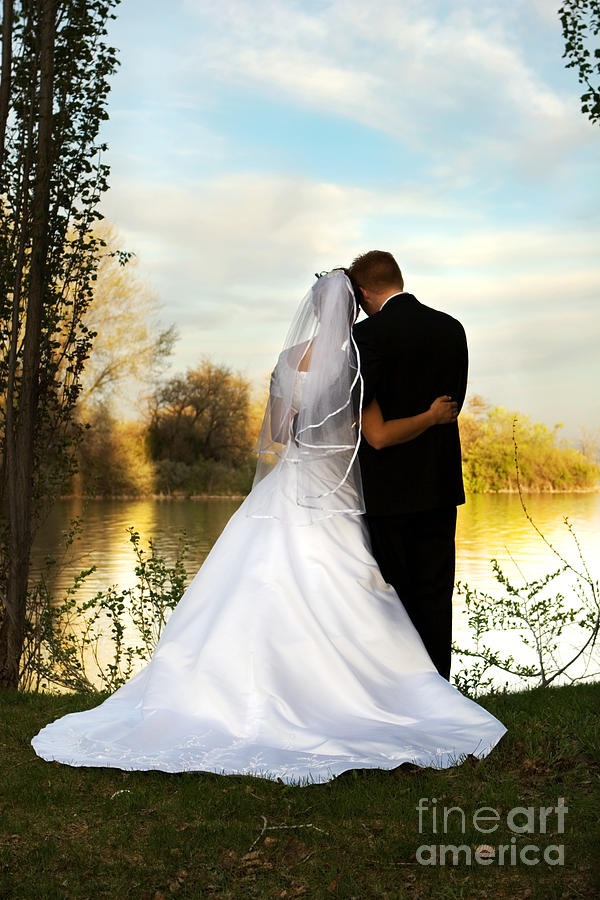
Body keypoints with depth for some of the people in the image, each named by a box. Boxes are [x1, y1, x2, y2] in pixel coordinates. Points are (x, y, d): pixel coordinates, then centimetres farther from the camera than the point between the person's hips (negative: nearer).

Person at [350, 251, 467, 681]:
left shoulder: (369, 334, -12)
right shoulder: (451, 328, 6)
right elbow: (453, 400, 11)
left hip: (390, 487, -5)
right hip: (441, 483, 5)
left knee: (395, 593, 5)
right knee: (435, 592, 11)